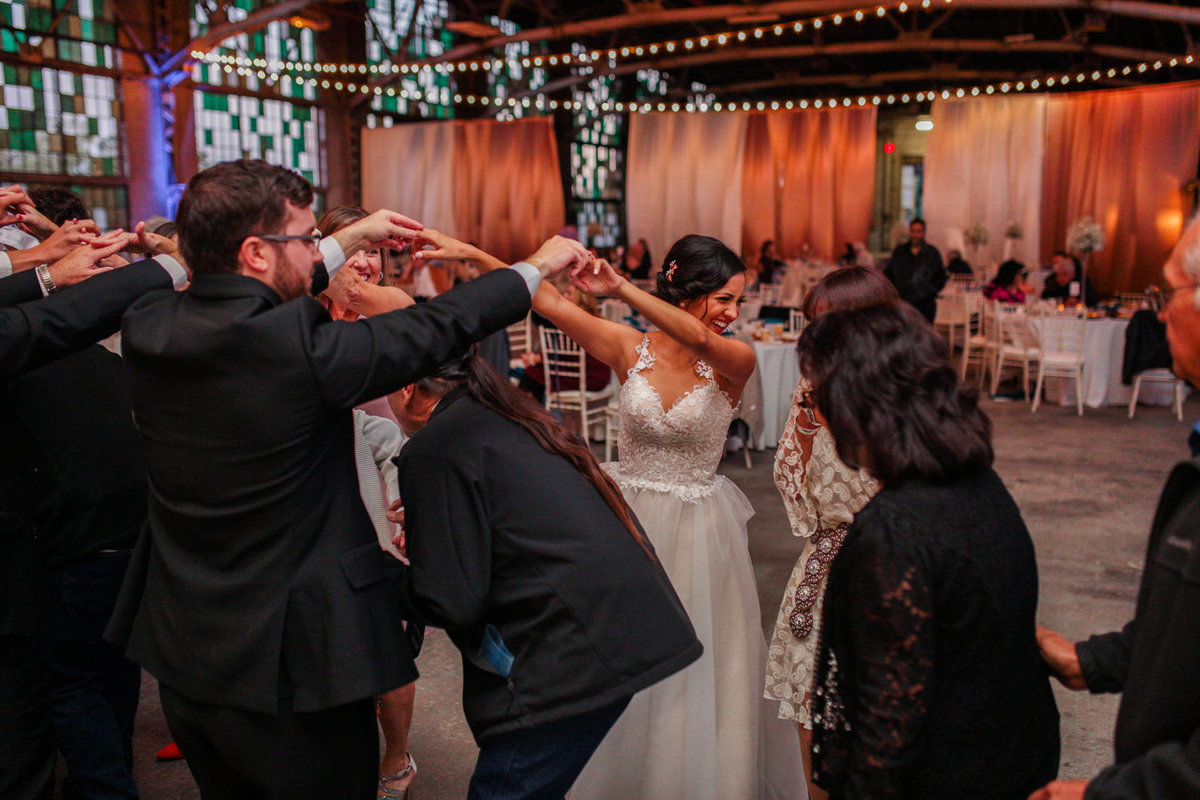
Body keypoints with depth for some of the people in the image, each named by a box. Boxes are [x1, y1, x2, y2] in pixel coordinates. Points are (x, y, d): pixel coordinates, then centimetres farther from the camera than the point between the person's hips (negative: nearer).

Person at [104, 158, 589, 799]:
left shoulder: (147, 329, -7)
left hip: (181, 650, 7)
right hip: (289, 660, -7)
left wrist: (349, 242, 18)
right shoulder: (298, 349, -25)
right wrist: (537, 266, 2)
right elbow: (437, 327, -14)